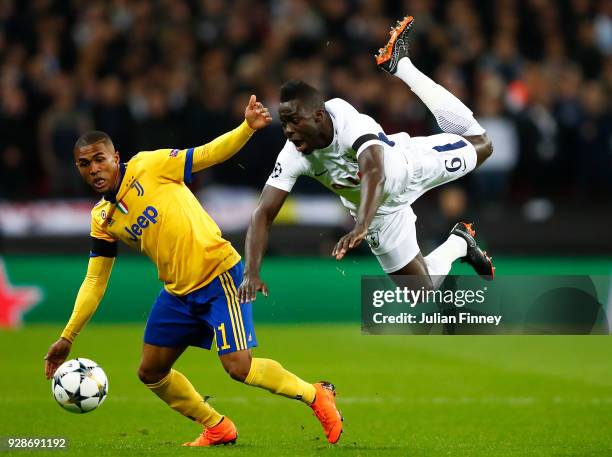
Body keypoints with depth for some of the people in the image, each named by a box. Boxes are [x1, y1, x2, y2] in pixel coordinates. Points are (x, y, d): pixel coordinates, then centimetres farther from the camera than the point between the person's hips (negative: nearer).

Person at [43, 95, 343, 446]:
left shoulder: (148, 166, -10)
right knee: (151, 372, 10)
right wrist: (67, 338, 6)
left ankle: (316, 394, 5)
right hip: (179, 292, 7)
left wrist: (248, 127, -28)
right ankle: (217, 428, 28)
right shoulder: (102, 220, 6)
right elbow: (95, 281, 10)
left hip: (219, 275, -7)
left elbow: (208, 154, -11)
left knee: (238, 367, -17)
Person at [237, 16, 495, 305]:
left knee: (479, 145, 22)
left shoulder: (349, 122, -44)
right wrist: (251, 273, -44)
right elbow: (263, 215, -30)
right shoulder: (293, 156, -31)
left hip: (409, 164, -2)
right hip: (381, 209, 2)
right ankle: (458, 245, 36)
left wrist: (361, 227, -76)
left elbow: (375, 173, -59)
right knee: (423, 289, 6)